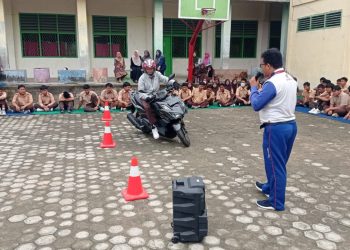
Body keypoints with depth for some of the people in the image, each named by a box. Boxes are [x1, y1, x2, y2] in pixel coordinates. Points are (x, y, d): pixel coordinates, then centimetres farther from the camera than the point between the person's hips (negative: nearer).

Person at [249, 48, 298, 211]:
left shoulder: (272, 83, -20)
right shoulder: (291, 80, 8)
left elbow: (256, 105, -16)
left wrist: (254, 87, -2)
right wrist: (261, 87, 11)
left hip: (276, 128, -9)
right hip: (290, 124, 9)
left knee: (275, 164, 2)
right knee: (279, 162, 22)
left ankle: (276, 202, 12)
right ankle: (270, 187, 41)